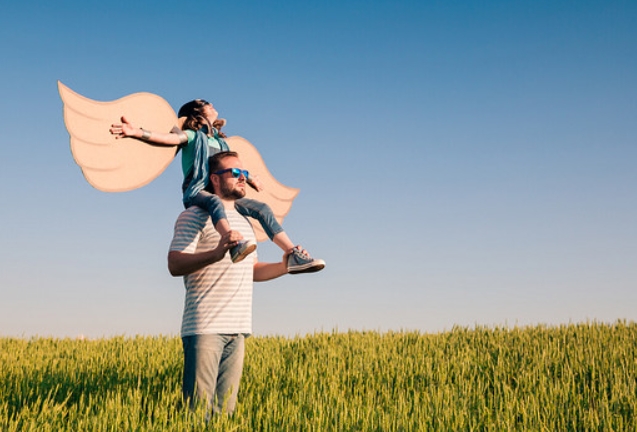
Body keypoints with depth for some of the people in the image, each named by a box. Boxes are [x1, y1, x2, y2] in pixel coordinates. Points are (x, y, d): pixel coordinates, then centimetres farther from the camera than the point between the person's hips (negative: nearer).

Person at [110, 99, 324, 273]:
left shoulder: (219, 142, 26)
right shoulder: (192, 136, 7)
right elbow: (169, 138, -12)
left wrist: (249, 179, 55)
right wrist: (136, 132, -30)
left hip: (222, 193, 7)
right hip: (197, 193, -6)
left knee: (262, 208, -9)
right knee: (214, 201, -40)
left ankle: (294, 255, -15)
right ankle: (235, 245, -66)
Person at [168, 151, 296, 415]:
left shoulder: (244, 221, 23)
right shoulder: (195, 216, -3)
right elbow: (175, 265, -15)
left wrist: (284, 266, 8)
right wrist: (216, 253, -30)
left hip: (238, 329, 7)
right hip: (204, 328, -7)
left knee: (225, 408, 8)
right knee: (198, 407, -8)